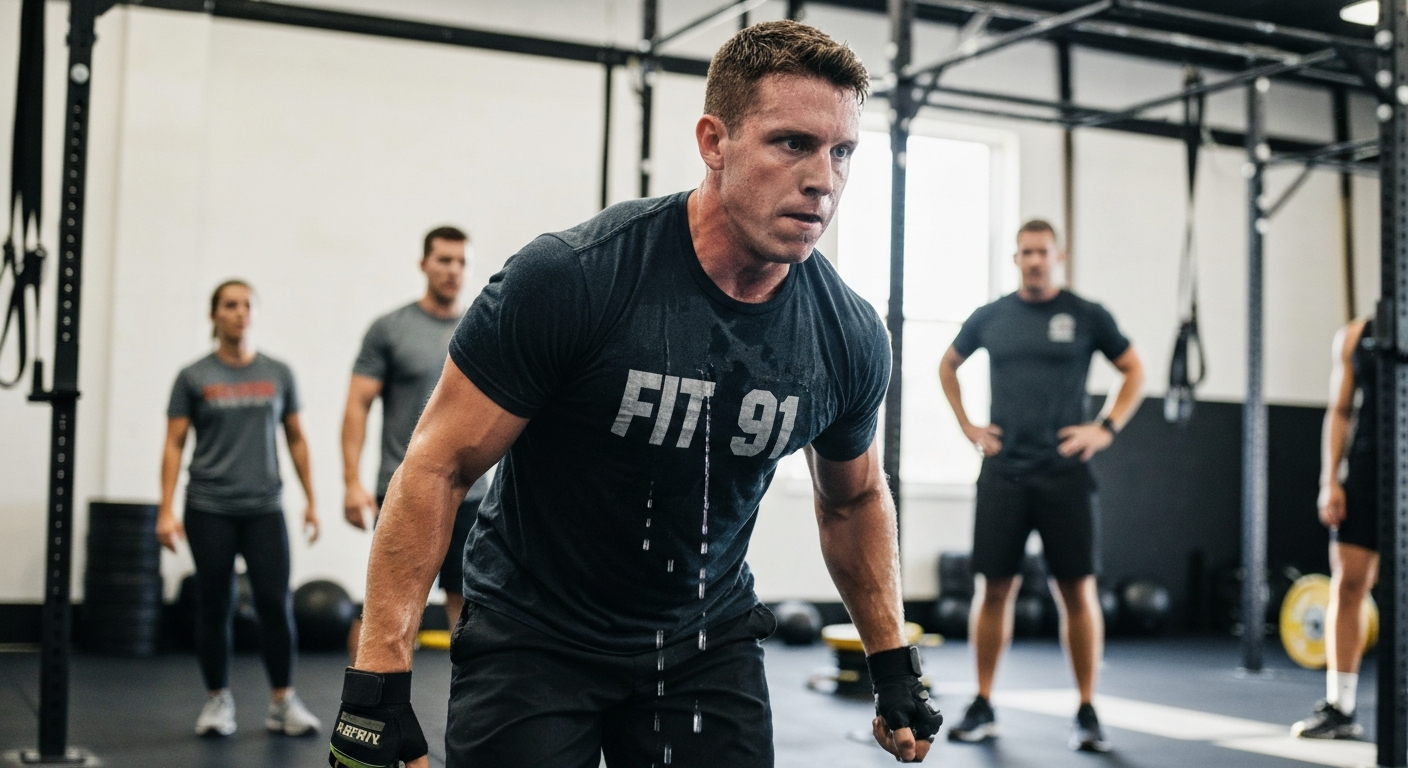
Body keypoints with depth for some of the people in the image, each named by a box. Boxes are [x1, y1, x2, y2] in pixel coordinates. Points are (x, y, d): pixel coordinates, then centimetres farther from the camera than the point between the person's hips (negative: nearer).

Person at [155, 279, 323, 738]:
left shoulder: (277, 374, 7)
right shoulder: (194, 378, 1)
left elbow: (296, 440, 11)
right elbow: (174, 445, -1)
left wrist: (311, 501, 6)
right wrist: (166, 511, -8)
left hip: (264, 508, 1)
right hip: (210, 510, -1)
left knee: (276, 602, -6)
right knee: (215, 605, 5)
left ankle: (284, 702, 3)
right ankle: (218, 701, 17)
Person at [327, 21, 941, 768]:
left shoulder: (849, 338, -9)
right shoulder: (572, 280, -23)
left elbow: (854, 501, 11)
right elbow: (437, 469, -17)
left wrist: (894, 661, 10)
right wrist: (378, 679, -20)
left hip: (707, 643, 4)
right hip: (534, 639, -3)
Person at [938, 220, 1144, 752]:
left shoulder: (1086, 316, 3)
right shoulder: (990, 317, 8)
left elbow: (1134, 371, 10)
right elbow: (947, 366, 22)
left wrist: (1107, 428, -1)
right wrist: (966, 425, 11)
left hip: (1065, 473, -1)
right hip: (1003, 472, 1)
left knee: (1077, 591, -1)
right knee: (995, 588, 3)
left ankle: (1087, 713, 9)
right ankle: (982, 708, 14)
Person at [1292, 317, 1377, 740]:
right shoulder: (1354, 336, 9)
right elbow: (1340, 411, 9)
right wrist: (1330, 480, 1)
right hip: (1364, 473, 2)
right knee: (1347, 584, 0)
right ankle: (1339, 708, 6)